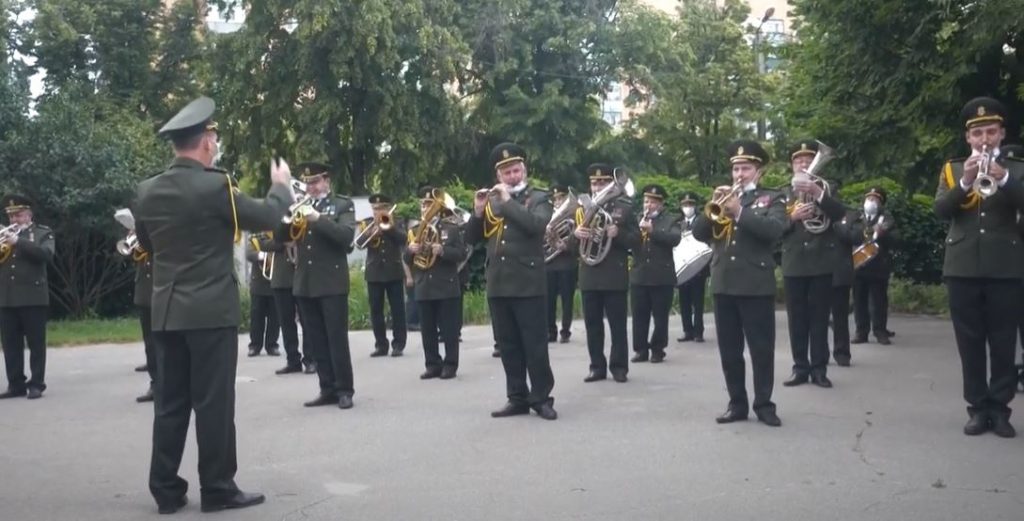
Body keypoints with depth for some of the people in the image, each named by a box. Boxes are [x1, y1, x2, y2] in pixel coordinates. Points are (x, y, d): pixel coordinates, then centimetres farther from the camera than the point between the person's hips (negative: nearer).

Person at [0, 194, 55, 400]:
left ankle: (36, 384, 3)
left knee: (36, 344, -1)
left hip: (33, 297, -5)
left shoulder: (43, 233, 4)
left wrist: (18, 241, -19)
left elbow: (46, 254, -14)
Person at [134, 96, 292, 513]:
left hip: (166, 311, 6)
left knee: (170, 402, 11)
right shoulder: (215, 186, -14)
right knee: (214, 402, 0)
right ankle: (217, 489, 7)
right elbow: (266, 217, -5)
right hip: (211, 311, -6)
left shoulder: (147, 191, 5)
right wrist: (281, 185, 13)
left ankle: (166, 488, 15)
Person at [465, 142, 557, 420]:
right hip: (497, 285, 5)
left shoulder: (539, 198, 2)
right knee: (508, 345, 8)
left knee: (534, 344, -2)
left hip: (528, 284, -5)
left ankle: (542, 398, 6)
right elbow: (472, 238, 10)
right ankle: (517, 398, 16)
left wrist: (508, 201, -16)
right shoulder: (491, 200, 14)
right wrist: (478, 211, -6)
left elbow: (537, 225, -19)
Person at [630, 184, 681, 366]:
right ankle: (641, 349, 13)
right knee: (639, 316, 5)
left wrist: (653, 230, -24)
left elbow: (675, 238, -16)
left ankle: (658, 349, 11)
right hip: (639, 275, 3)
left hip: (662, 276, -3)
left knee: (660, 316, 2)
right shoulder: (637, 219, 13)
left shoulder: (671, 220, 2)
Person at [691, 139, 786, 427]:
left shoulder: (772, 199, 5)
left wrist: (739, 212, -19)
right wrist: (713, 208, -11)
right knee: (729, 351, 7)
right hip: (723, 284, 4)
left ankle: (764, 404, 10)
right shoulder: (722, 198, 16)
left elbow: (775, 229, -15)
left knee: (762, 349, 0)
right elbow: (698, 232, 5)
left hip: (757, 285, -4)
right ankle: (737, 403, 15)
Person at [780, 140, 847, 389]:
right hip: (794, 264, 1)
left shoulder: (825, 188, 8)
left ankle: (819, 369, 5)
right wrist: (792, 217, -15)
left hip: (822, 262, -1)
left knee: (820, 318, 1)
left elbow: (840, 213, -11)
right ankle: (800, 368, 9)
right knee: (797, 319, 3)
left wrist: (818, 193, -23)